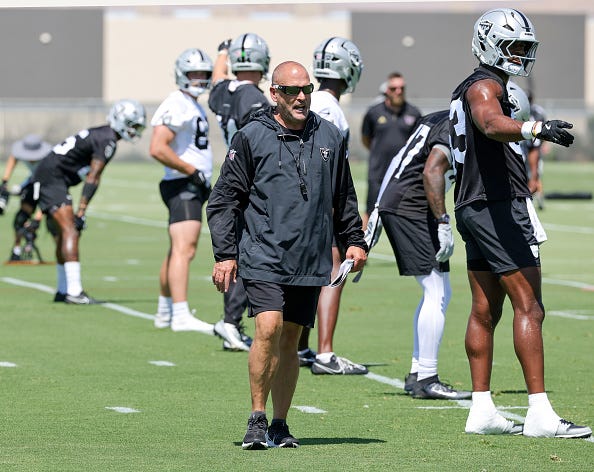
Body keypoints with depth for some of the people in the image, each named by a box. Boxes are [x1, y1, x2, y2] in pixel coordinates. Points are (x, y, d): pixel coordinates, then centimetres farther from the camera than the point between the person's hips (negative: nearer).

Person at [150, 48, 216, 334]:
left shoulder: (195, 106, 20)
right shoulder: (176, 106, -13)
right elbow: (157, 149, -22)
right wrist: (192, 171, -18)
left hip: (195, 186, 11)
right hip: (182, 185, -11)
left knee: (177, 251, 17)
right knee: (184, 249, -19)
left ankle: (164, 313, 26)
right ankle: (181, 315, -26)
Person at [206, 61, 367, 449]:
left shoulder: (329, 137, 10)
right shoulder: (252, 137, -2)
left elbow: (344, 198, 23)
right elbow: (225, 199, 1)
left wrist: (354, 240, 16)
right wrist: (224, 254, -4)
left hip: (310, 261, 4)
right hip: (264, 256, -4)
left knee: (290, 340, 8)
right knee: (269, 329, -18)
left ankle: (280, 424, 16)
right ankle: (257, 419, -7)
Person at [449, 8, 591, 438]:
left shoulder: (467, 91, 21)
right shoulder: (485, 86, -12)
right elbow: (492, 124, -34)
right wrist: (535, 129, -52)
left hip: (475, 208, 11)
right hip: (499, 207, -11)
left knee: (485, 310, 10)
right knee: (529, 308, -12)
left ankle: (482, 411, 11)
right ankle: (540, 414, -16)